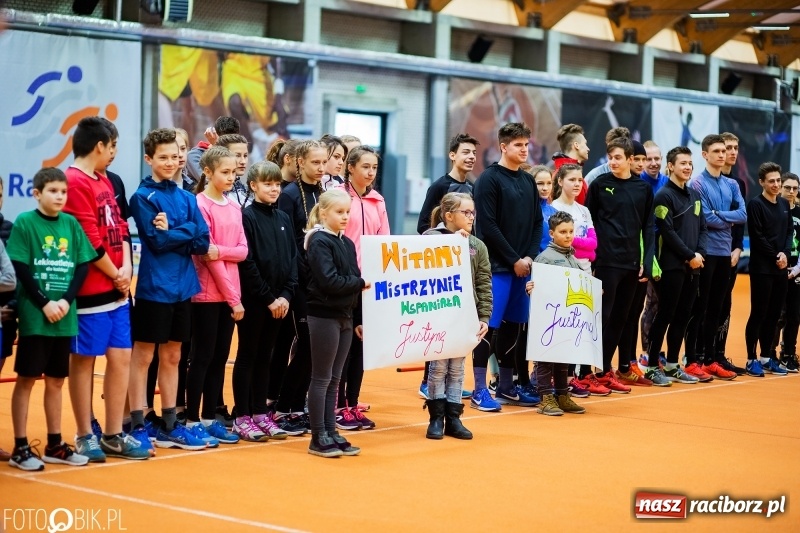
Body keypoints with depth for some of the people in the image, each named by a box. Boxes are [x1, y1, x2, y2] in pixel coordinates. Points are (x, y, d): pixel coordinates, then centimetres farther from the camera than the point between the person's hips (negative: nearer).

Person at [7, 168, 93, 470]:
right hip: (34, 315, -4)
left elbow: (83, 266, 5)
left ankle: (54, 445, 21)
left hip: (65, 317, 4)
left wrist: (66, 301, -9)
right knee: (26, 379, 2)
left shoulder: (71, 224, 7)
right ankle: (20, 447, 7)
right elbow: (19, 269, -9)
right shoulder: (25, 223, -5)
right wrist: (44, 303, -15)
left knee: (56, 380, 12)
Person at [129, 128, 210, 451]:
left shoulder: (186, 198, 11)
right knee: (143, 356, 1)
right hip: (153, 288, -6)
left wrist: (172, 231, -10)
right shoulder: (142, 197, -5)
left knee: (172, 357, 11)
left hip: (182, 288, 6)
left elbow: (202, 242, 1)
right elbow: (156, 240, -15)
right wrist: (187, 230, -5)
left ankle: (169, 427, 18)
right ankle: (137, 425, 6)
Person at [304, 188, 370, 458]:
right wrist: (361, 283, -13)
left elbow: (354, 280, 13)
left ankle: (331, 432, 16)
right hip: (324, 315, -7)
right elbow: (330, 281, -20)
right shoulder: (319, 242, -11)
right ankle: (318, 438, 4)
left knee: (334, 378, 11)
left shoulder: (347, 243, 12)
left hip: (345, 316, 7)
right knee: (322, 378, -1)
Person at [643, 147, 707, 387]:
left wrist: (700, 253, -2)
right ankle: (652, 367, 0)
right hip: (672, 266, -7)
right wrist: (690, 255, -13)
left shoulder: (694, 195, 17)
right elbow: (667, 232, -14)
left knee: (682, 317, 9)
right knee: (665, 316, -5)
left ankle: (672, 365, 17)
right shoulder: (664, 195, -7)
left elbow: (703, 228, 15)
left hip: (693, 267, 7)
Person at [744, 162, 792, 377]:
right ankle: (752, 360, 1)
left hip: (781, 268, 6)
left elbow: (790, 231, 13)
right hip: (762, 268, -6)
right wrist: (775, 257, -11)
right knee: (758, 314, -4)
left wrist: (785, 253, -4)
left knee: (774, 314, 9)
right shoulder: (755, 204, -7)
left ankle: (767, 357, 17)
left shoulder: (784, 204, 13)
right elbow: (757, 237, -13)